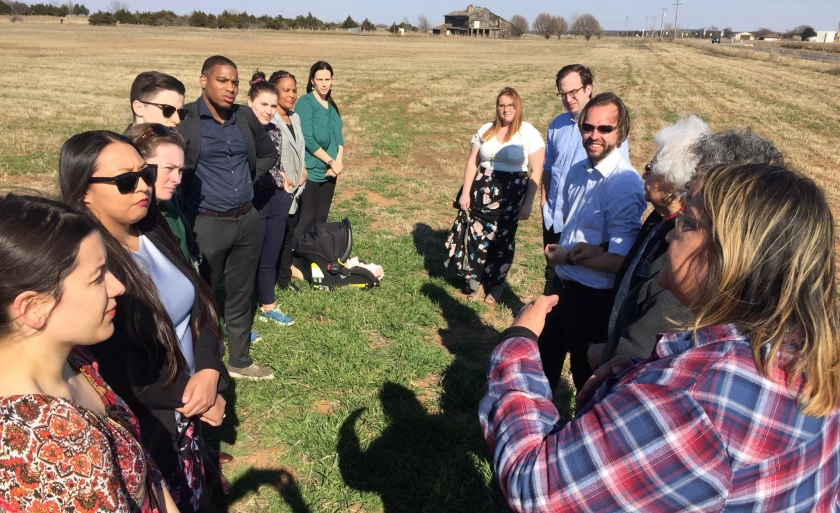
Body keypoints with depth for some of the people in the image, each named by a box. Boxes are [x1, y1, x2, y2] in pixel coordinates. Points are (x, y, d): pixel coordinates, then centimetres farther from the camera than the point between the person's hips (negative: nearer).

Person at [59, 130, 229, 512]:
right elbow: (114, 377, -22)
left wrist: (209, 372, -13)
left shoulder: (154, 233, -3)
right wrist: (188, 398, -14)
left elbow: (199, 307, 2)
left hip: (188, 410, 6)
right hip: (146, 426, -6)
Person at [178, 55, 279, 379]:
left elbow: (268, 154, 21)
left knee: (240, 295, 17)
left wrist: (248, 180, 9)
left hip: (247, 220, 6)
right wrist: (182, 219, -9)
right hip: (206, 224, -5)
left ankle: (240, 361, 34)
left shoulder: (245, 118, 5)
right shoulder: (185, 120, -12)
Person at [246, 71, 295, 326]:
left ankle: (268, 307, 35)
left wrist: (284, 184, 8)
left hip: (277, 202, 7)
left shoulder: (275, 131, 9)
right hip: (252, 204, -6)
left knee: (270, 259, 18)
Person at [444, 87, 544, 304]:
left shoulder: (529, 133, -5)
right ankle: (477, 283, 20)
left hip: (511, 195, -3)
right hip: (482, 192, 3)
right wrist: (465, 193, -1)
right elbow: (472, 164, 6)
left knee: (502, 240, 8)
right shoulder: (485, 130, 5)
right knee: (478, 237, 2)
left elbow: (535, 171, -7)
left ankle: (496, 286, 26)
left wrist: (527, 203, -11)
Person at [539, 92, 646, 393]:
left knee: (587, 372, 16)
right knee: (546, 358, 27)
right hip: (562, 284, 7)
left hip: (594, 298, -7)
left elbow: (619, 261, -26)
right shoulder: (577, 171, 0)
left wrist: (569, 256, -15)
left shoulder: (625, 185, -24)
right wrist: (557, 248, 0)